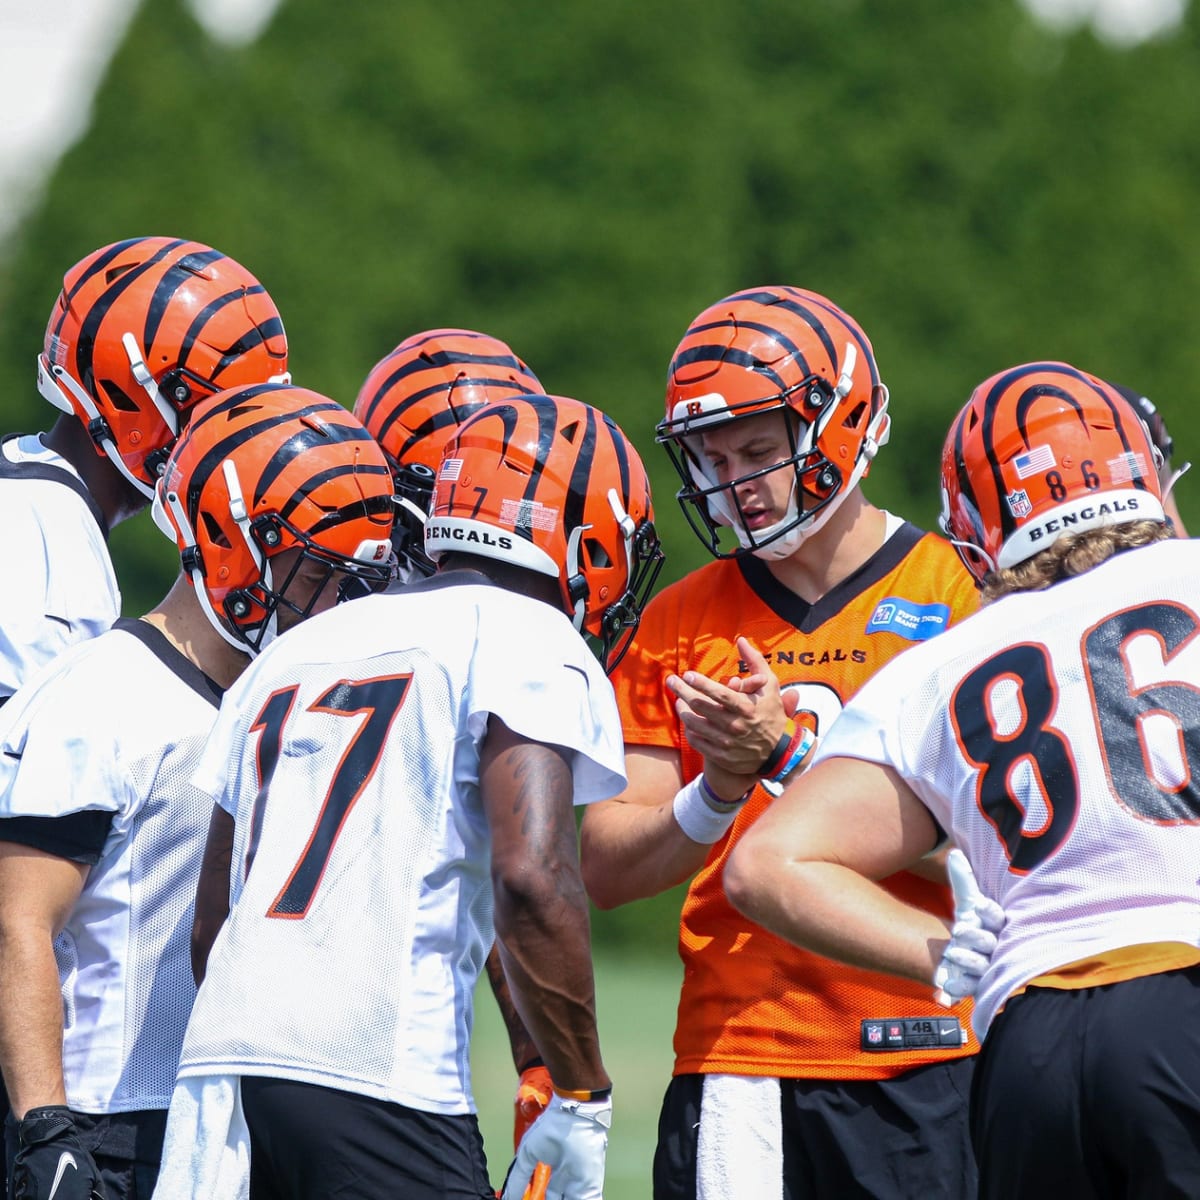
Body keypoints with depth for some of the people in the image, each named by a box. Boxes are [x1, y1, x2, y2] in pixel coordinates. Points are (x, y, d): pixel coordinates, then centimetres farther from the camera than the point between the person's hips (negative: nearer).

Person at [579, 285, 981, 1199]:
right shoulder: (677, 627, 10)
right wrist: (719, 792, -12)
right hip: (736, 1062, 2)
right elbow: (604, 870, 6)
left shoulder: (960, 596, 1)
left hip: (922, 1068, -2)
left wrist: (783, 753, -19)